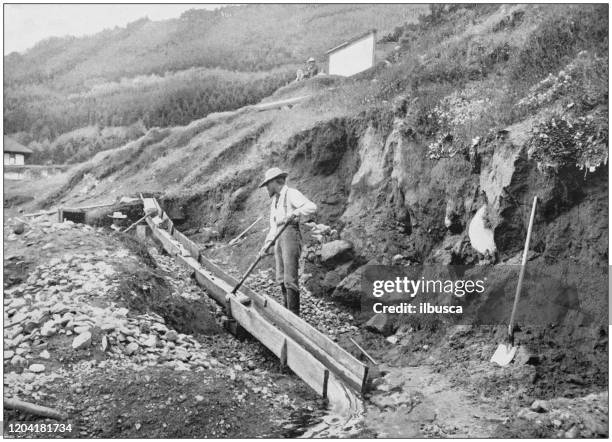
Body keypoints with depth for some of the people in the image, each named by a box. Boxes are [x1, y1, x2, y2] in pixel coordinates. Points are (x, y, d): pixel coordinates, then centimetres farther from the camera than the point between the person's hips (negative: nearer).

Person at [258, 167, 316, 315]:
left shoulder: (291, 194, -3)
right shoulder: (275, 201, 24)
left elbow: (311, 207, -18)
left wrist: (294, 214, -33)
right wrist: (266, 245, 16)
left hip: (290, 234, -9)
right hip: (279, 238, 9)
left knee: (290, 279, -12)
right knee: (281, 278, 11)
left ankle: (294, 315, -8)